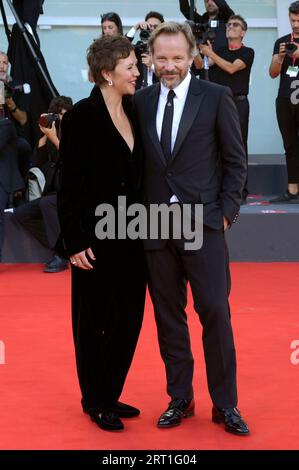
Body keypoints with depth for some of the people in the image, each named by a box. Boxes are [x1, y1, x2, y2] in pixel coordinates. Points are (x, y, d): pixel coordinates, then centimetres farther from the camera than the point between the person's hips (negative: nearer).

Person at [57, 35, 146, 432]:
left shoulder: (133, 113, 7)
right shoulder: (81, 116, -12)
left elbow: (138, 176, 11)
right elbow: (70, 185, -12)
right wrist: (75, 241, -14)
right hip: (97, 238, -7)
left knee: (128, 318, 11)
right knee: (94, 321, 6)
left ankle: (111, 395, 26)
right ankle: (96, 402, 20)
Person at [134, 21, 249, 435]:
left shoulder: (216, 97, -2)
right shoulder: (140, 101, 7)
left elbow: (236, 159, 1)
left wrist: (227, 210, -4)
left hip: (203, 223, -3)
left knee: (215, 312, -2)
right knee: (168, 315, 9)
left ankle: (225, 404, 10)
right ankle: (179, 398, 21)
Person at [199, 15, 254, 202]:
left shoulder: (247, 52, 1)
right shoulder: (220, 51, 16)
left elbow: (231, 68, -14)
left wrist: (210, 54, -15)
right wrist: (198, 48, -12)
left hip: (238, 102, -4)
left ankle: (240, 190, -2)